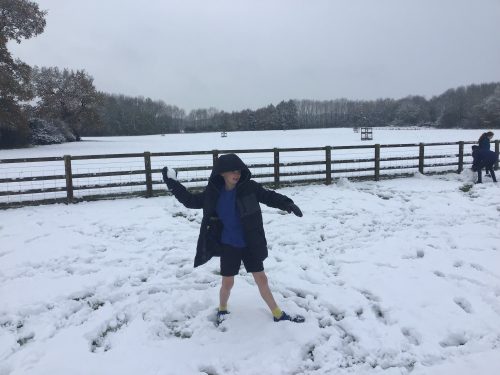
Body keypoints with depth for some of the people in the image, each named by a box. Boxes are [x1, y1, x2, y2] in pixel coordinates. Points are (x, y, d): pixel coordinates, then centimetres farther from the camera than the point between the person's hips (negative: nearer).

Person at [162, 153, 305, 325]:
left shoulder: (249, 187, -11)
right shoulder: (212, 192, -7)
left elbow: (270, 197, -8)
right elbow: (191, 200, 6)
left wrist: (288, 204, -25)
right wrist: (173, 184, 2)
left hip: (250, 245, 0)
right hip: (228, 246, 0)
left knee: (261, 279, 7)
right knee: (227, 282, 10)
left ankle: (278, 314, 22)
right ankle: (222, 310, 39)